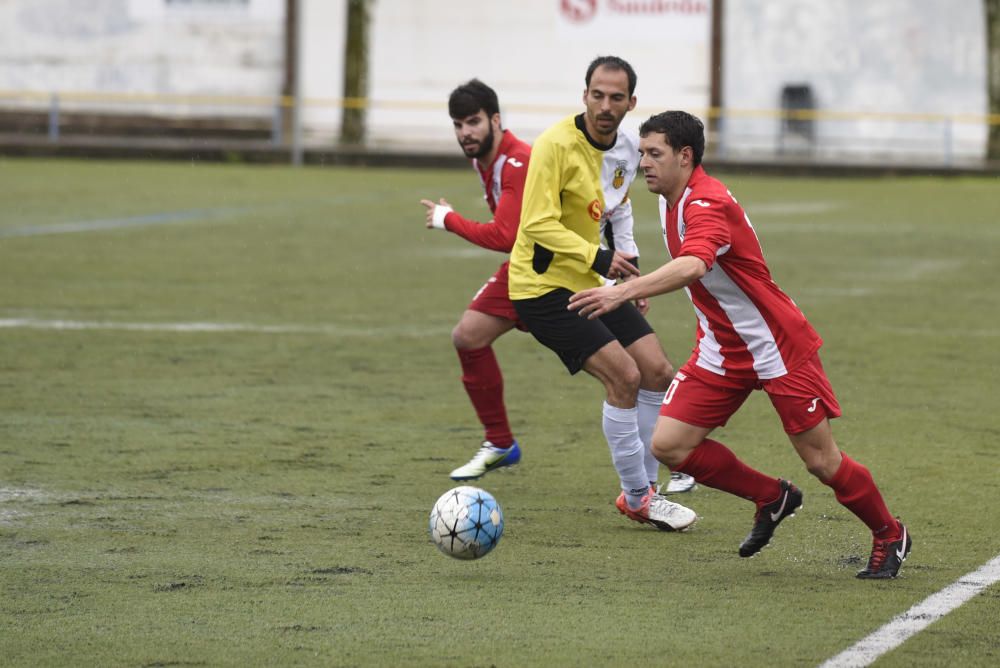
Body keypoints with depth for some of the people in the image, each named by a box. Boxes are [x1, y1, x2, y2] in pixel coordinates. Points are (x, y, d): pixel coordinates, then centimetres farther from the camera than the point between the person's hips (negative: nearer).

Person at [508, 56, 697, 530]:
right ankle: (637, 498, -3)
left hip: (592, 284, 8)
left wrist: (628, 269, 15)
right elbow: (538, 224, -25)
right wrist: (599, 258, -32)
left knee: (658, 372, 4)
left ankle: (644, 491, 17)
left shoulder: (627, 149, 4)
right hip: (543, 285, -8)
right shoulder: (557, 145, -20)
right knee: (624, 376, -16)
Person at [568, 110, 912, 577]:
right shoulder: (671, 201, 3)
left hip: (778, 346, -8)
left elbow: (691, 267, -48)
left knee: (822, 461, -3)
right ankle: (772, 498, 15)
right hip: (721, 350, 8)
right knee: (669, 445, -6)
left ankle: (890, 536, 24)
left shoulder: (707, 205, -27)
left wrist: (624, 292, -59)